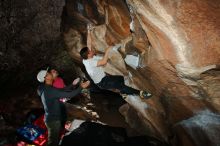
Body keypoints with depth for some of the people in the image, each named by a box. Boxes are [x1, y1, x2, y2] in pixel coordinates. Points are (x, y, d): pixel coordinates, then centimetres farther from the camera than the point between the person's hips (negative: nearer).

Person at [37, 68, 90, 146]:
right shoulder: (50, 90, -26)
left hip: (51, 118, 10)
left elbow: (62, 90, 13)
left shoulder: (45, 89, 5)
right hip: (53, 120, -10)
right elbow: (68, 95, -25)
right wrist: (81, 87, -16)